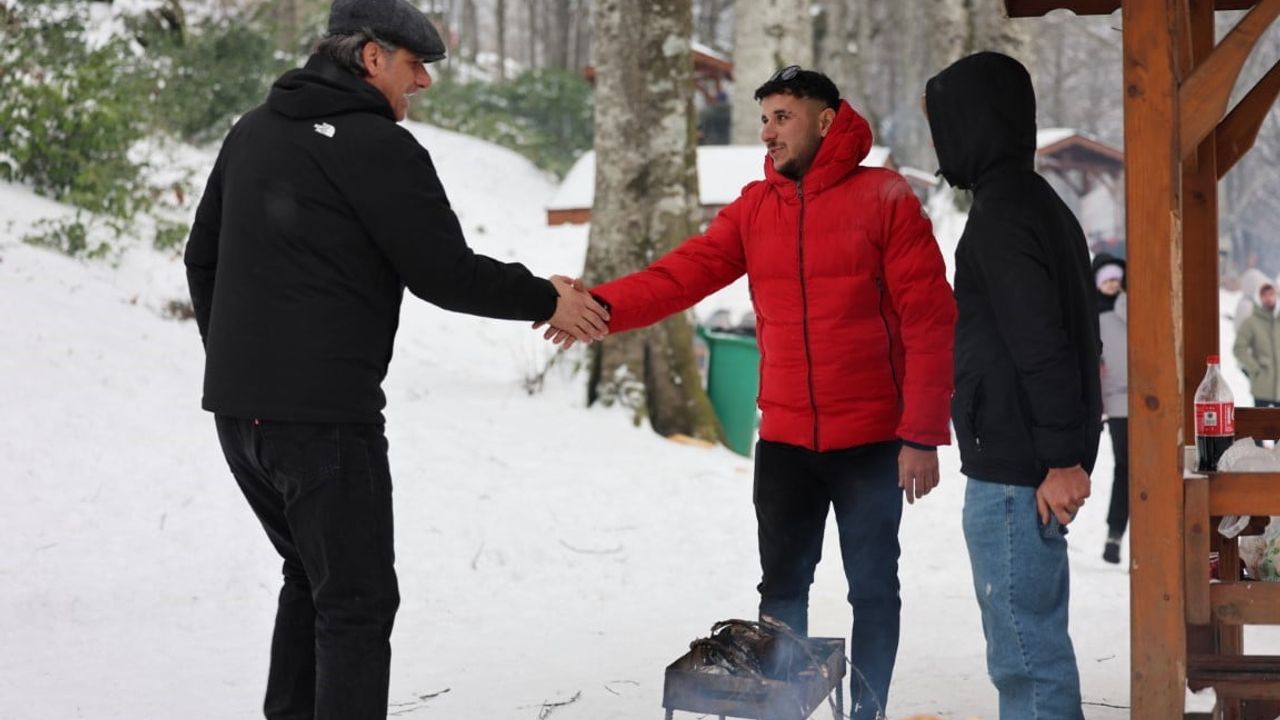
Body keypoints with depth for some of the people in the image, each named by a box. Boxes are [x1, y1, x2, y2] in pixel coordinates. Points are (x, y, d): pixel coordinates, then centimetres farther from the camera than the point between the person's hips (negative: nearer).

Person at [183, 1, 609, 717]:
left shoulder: (252, 132, 13)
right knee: (357, 601, -2)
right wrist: (547, 301, 3)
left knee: (312, 577, 23)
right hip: (325, 415, -8)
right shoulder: (379, 147, -12)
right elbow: (446, 274, -11)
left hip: (236, 407, 8)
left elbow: (204, 259, 21)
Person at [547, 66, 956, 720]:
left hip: (871, 442, -4)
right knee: (781, 587, 10)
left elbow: (929, 321, -10)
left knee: (873, 588, 7)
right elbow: (680, 274, -7)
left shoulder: (885, 199, -8)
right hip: (784, 442, 4)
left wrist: (922, 436, -14)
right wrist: (602, 305, -25)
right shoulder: (754, 209, 5)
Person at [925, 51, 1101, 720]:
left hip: (1014, 475, -10)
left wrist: (1062, 458, -22)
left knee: (1025, 650, -7)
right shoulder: (1042, 205, 16)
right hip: (1038, 462, 10)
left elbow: (1042, 346, -22)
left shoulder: (1001, 215, -15)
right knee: (1034, 639, 16)